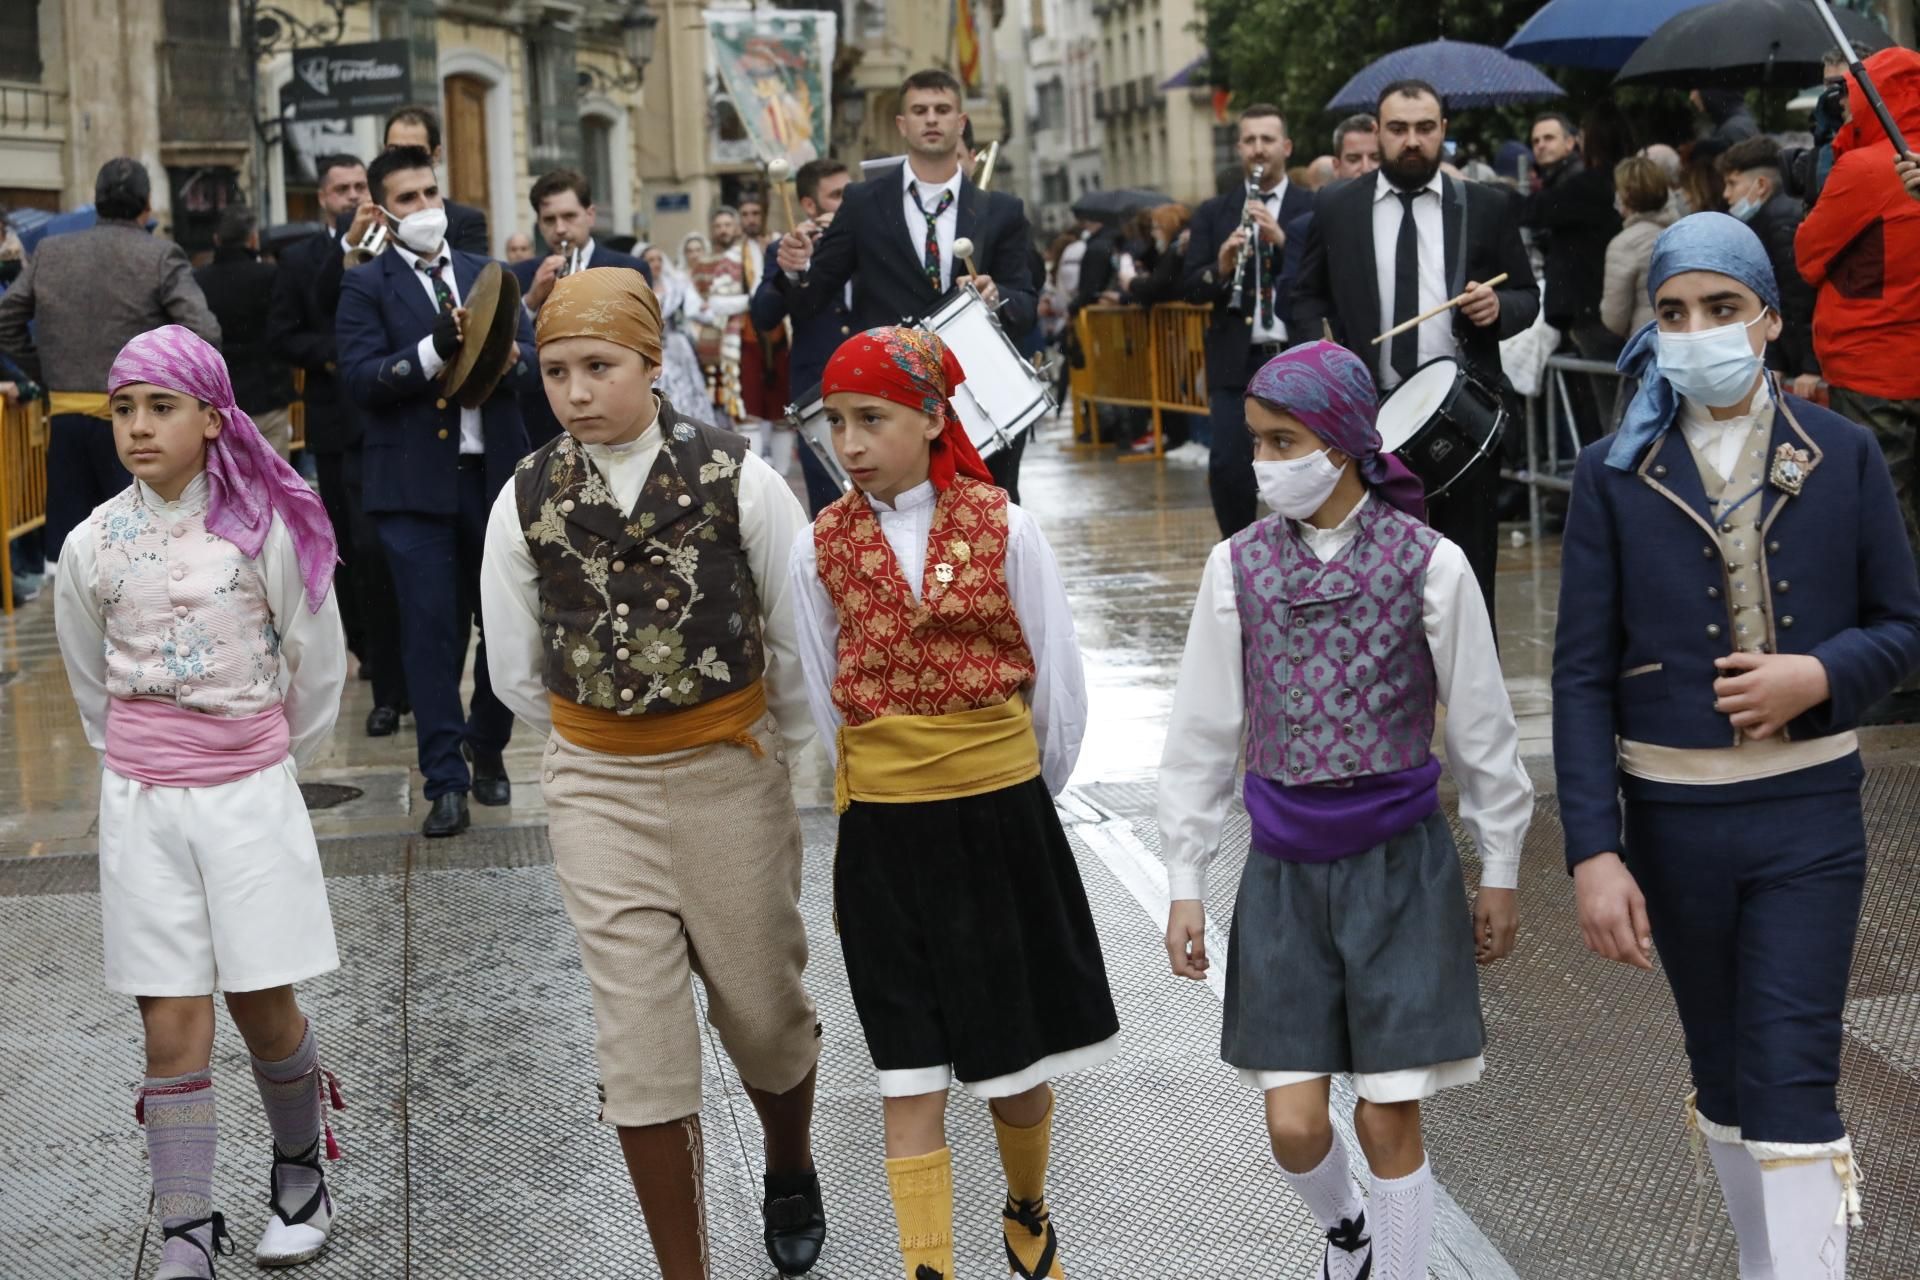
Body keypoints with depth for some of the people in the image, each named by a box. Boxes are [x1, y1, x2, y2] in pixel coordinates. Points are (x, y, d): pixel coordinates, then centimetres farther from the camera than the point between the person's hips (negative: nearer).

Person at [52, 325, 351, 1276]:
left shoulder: (264, 528, -7)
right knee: (172, 1026, 0)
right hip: (141, 804, 2)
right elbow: (90, 680, 14)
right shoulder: (92, 545, -1)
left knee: (264, 1006, 4)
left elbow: (319, 663, 2)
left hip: (250, 795, -1)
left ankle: (299, 1171, 31)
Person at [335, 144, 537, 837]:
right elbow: (360, 379, -10)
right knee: (431, 628, -3)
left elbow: (529, 355, 6)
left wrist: (504, 360, -17)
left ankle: (487, 747, 29)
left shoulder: (487, 274, 15)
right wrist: (436, 349, -23)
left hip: (495, 472, 4)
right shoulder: (367, 286, 2)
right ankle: (446, 781, 4)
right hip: (416, 482, -3)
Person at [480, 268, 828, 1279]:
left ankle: (790, 1168, 43)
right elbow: (517, 671, 12)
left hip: (732, 772, -1)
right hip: (595, 788, 1)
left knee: (760, 1002, 11)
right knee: (639, 1034, -2)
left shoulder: (739, 480, -9)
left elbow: (798, 637, 1)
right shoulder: (526, 501, -2)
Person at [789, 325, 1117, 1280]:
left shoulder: (1002, 529, -6)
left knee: (1017, 1056, 12)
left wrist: (1020, 795, 9)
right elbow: (826, 701, 9)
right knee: (910, 1074, 1)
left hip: (1003, 815, 0)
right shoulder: (823, 548, -2)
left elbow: (1058, 683, 2)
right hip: (883, 831, 0)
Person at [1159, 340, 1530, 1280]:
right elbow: (1202, 733, 5)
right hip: (1284, 868, 2)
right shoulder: (1239, 566, -1)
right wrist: (1184, 883, 5)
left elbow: (1481, 729, 2)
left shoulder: (1428, 563, -8)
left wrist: (1499, 870, 7)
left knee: (1388, 1120, -1)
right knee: (1292, 1123, 2)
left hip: (1399, 860, -2)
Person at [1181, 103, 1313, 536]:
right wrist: (1220, 267, -16)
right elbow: (1192, 288, 4)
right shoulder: (1213, 214, 11)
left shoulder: (1314, 209, 3)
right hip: (1234, 360, 2)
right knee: (1226, 467, -5)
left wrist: (1282, 240, -19)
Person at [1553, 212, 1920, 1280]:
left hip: (1809, 811, -1)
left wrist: (1821, 675, -18)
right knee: (1723, 1072, 17)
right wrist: (1594, 851, -11)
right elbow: (1583, 675, -4)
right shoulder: (1614, 474, -2)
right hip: (1672, 818, 2)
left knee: (1794, 1086, -7)